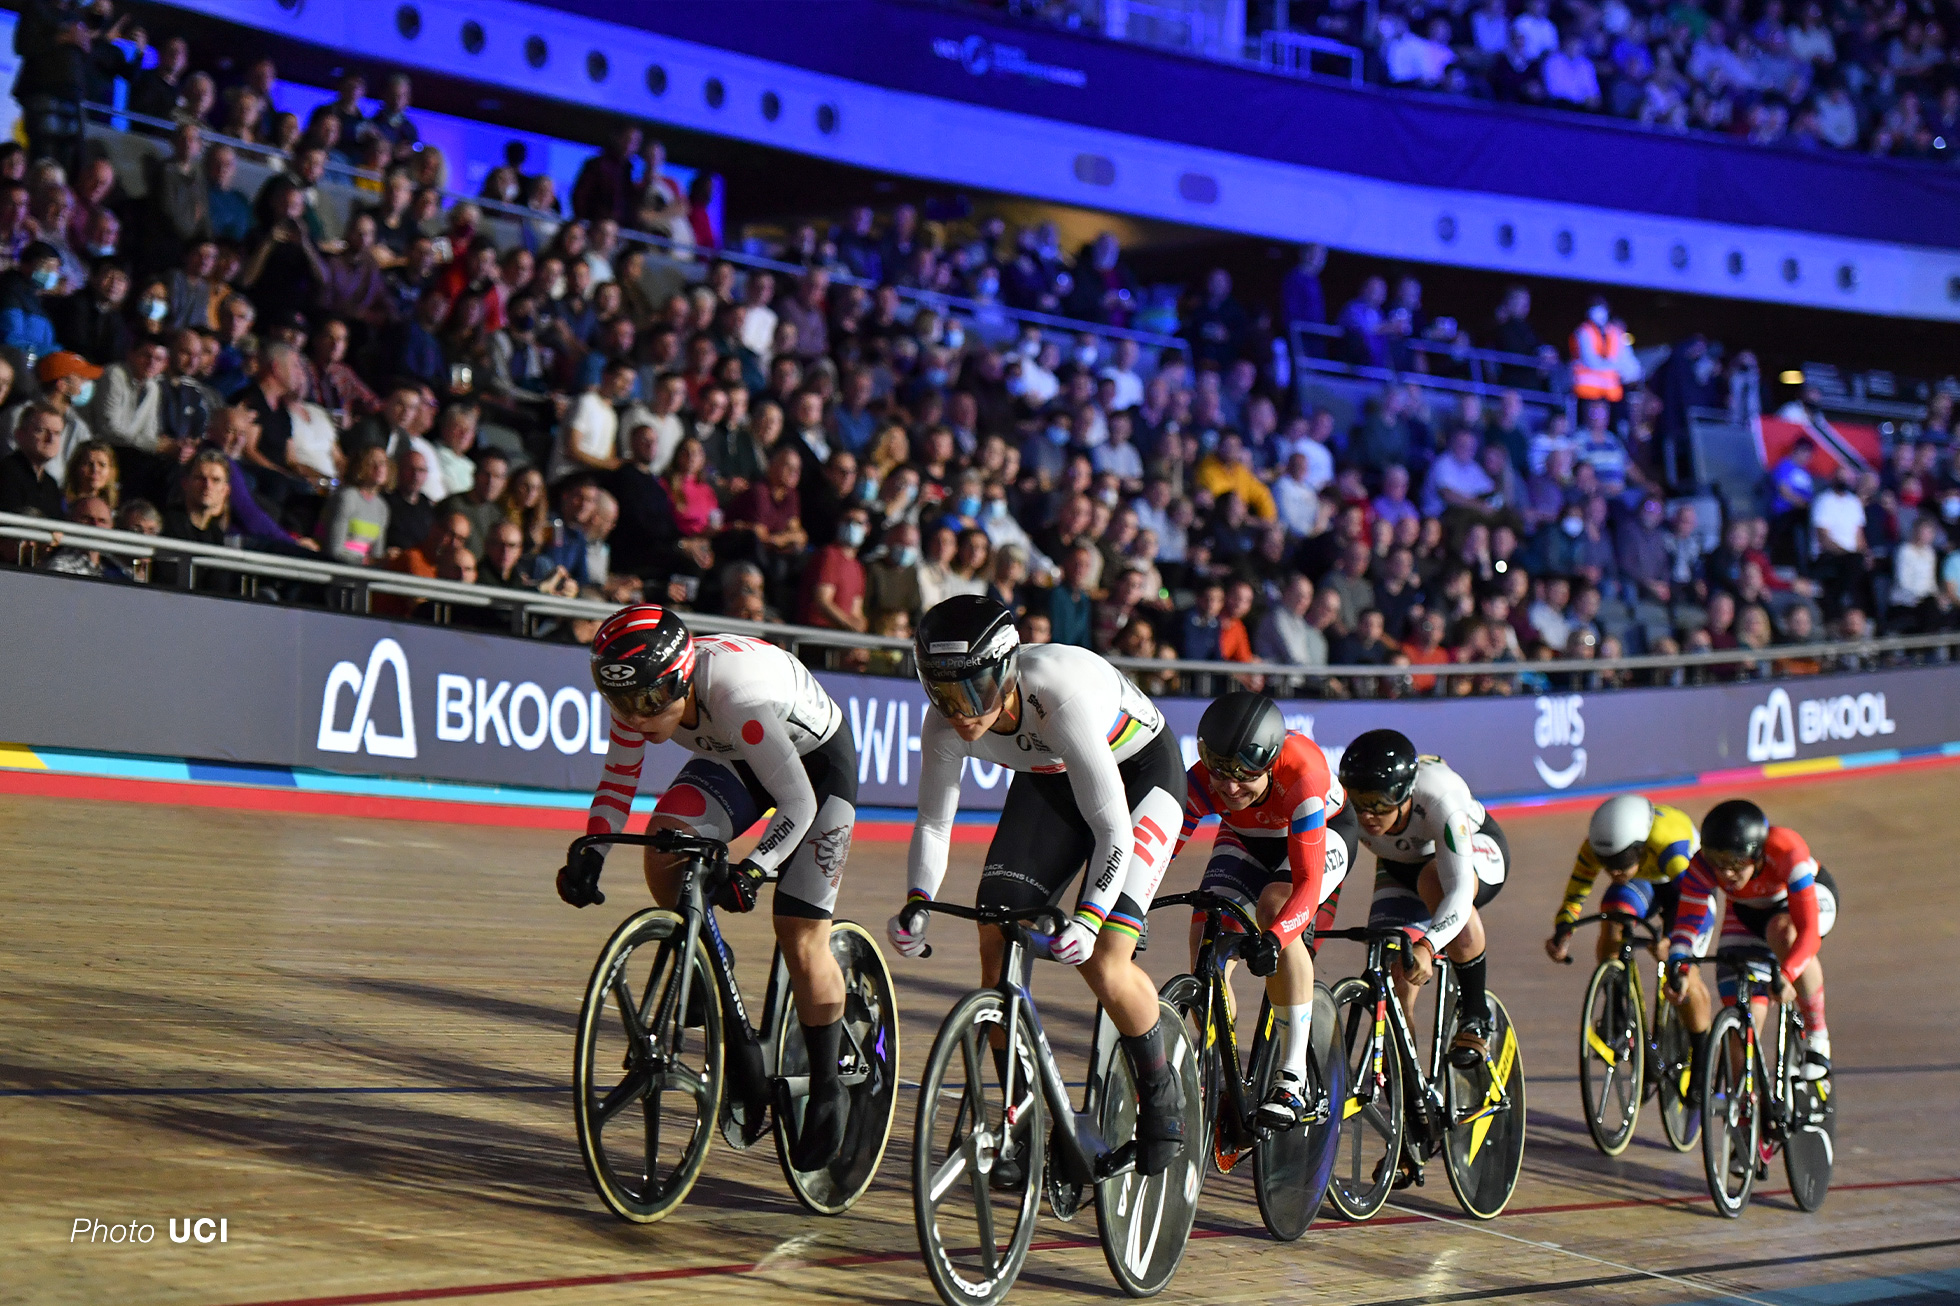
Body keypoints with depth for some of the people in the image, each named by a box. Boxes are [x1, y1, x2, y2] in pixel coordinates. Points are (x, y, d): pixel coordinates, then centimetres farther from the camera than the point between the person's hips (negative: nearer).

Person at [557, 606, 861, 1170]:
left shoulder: (739, 696, -40)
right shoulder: (644, 691, -22)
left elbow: (798, 803, -31)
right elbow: (618, 782, -7)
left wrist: (753, 870, -43)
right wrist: (589, 856, -22)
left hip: (817, 761, -6)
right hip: (734, 761, 6)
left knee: (801, 937, -11)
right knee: (664, 853, -22)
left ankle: (828, 1092, 8)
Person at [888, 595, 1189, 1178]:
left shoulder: (1063, 697, -40)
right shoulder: (947, 721, -24)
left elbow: (1113, 830, -37)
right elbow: (933, 821, -11)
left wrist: (1089, 917, -49)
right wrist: (917, 903, -28)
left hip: (1139, 772, -5)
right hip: (1049, 777, 5)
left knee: (1102, 960, -18)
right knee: (995, 938, -11)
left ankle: (1161, 1093, 9)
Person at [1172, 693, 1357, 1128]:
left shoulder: (1301, 773, -41)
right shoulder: (1201, 783, -32)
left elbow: (1308, 882, -45)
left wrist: (1273, 940, -60)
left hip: (1322, 832, -4)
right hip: (1246, 840, 4)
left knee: (1274, 907, -34)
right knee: (1207, 943, -19)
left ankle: (1295, 1081, -28)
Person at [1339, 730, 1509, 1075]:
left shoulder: (1440, 800, -42)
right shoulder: (1343, 805, -32)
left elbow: (1460, 892, -50)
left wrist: (1426, 947, -65)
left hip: (1476, 849, -4)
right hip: (1400, 867, 4)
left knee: (1432, 879, -39)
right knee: (1393, 974, -18)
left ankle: (1476, 1016, -22)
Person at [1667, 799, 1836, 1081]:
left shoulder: (1786, 852, -41)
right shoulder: (1702, 867, -32)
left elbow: (1808, 930, -46)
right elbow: (1686, 923, -33)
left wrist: (1786, 976, -62)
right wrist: (1678, 969, -53)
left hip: (1809, 897, -3)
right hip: (1748, 911, 3)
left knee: (1783, 932, -38)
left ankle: (1817, 1034, -20)